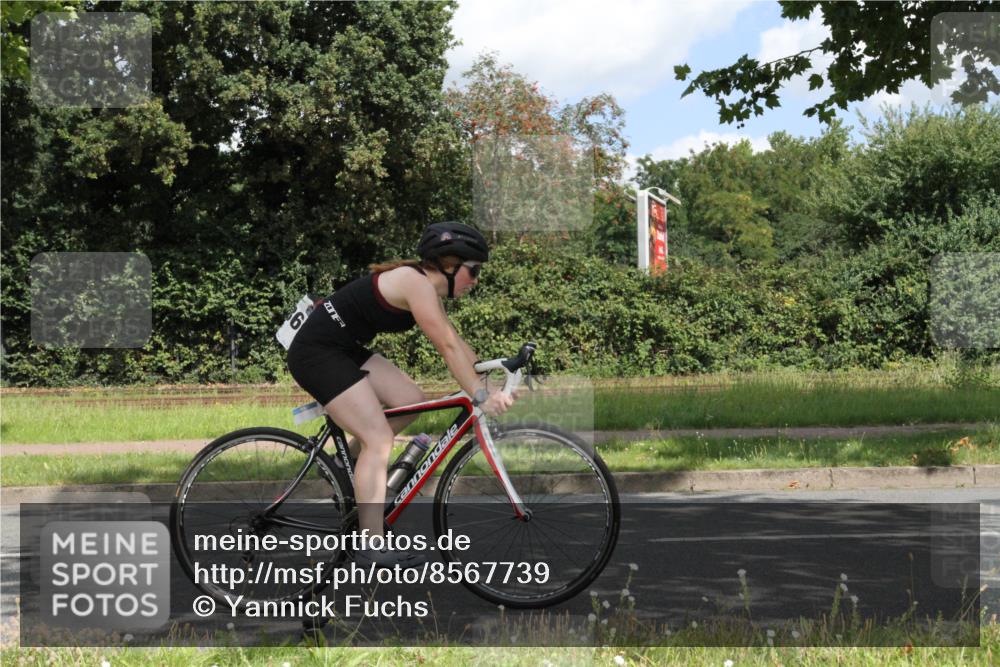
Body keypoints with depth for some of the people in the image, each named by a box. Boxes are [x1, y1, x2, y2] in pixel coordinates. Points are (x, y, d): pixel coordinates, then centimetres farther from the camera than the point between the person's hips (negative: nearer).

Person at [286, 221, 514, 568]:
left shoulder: (424, 284, 10)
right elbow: (448, 347, -24)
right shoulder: (416, 283, -19)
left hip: (344, 350, 10)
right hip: (316, 353, -10)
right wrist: (481, 397, -24)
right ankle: (371, 549, -12)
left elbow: (454, 341, 13)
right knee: (379, 437, -14)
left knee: (411, 401, 5)